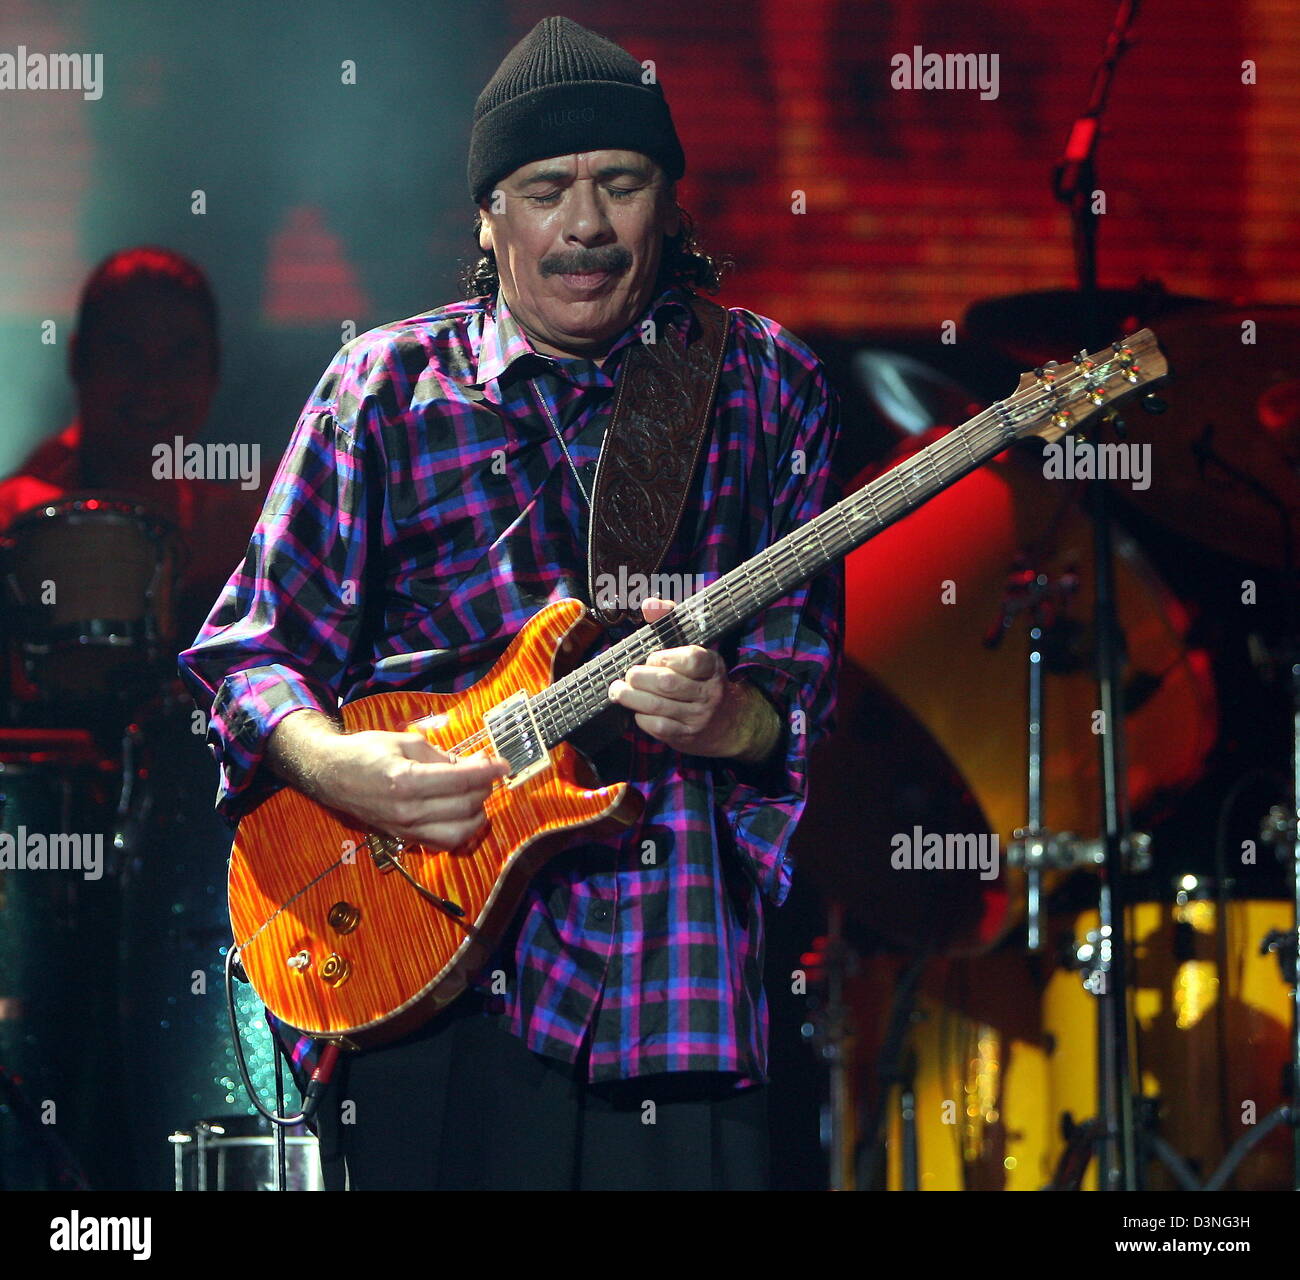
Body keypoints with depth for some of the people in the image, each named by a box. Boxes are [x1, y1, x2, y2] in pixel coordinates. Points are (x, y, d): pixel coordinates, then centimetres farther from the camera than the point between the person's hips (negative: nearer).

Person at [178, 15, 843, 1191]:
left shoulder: (765, 382, 9)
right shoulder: (393, 385, 6)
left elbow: (803, 678, 7)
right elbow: (252, 648, 5)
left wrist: (725, 719, -16)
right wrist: (338, 765, -16)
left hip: (680, 966, 1)